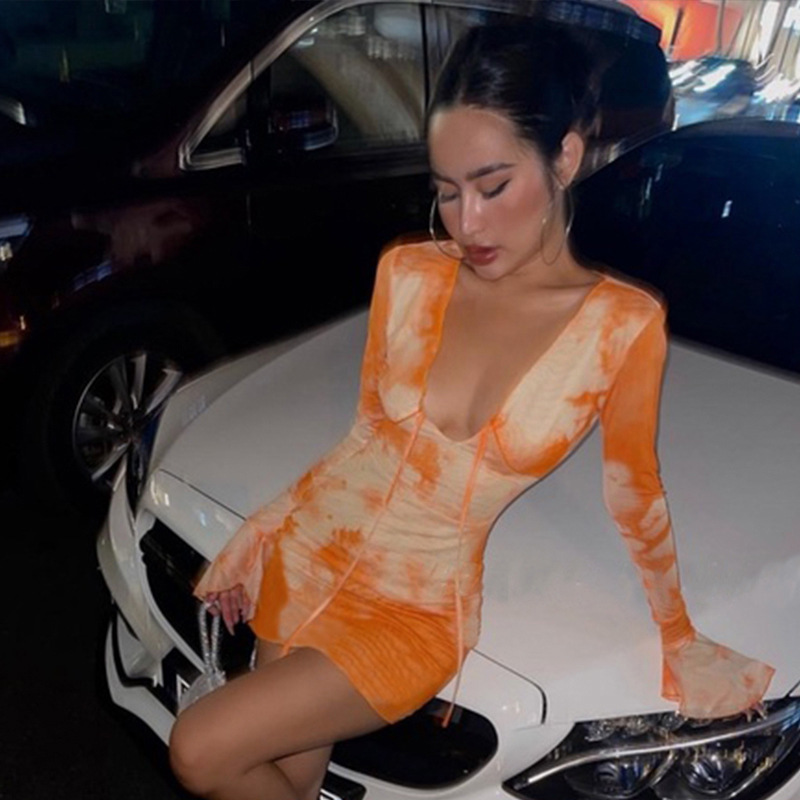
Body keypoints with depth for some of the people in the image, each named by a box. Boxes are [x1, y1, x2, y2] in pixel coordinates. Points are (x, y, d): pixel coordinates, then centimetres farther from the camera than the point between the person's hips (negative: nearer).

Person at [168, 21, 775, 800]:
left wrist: (678, 635, 10)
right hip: (308, 549, 3)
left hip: (419, 611, -3)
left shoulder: (622, 322, -16)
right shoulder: (407, 273, -8)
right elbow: (367, 433, 3)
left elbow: (632, 489, -2)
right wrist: (256, 533, 6)